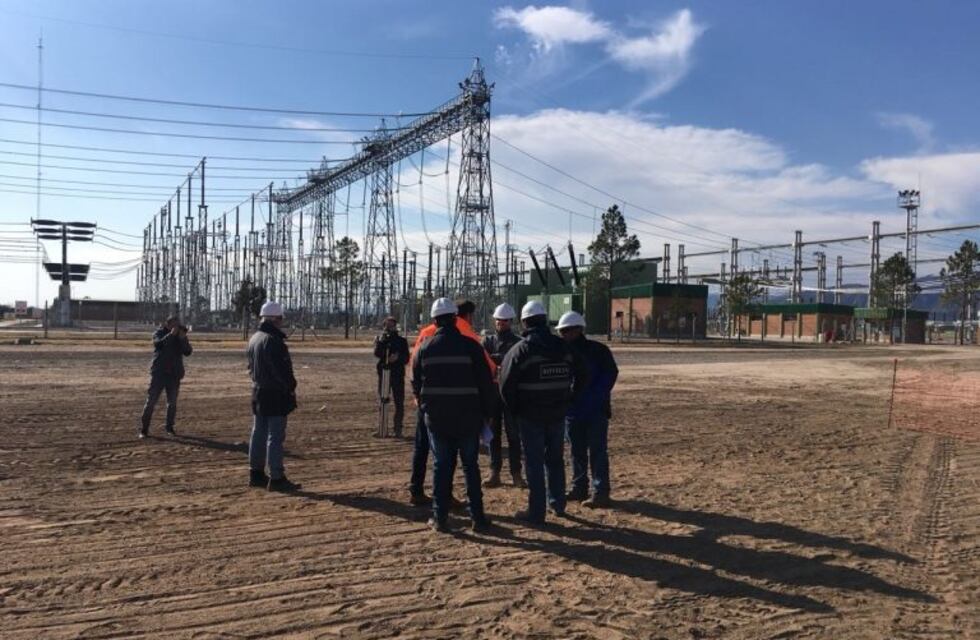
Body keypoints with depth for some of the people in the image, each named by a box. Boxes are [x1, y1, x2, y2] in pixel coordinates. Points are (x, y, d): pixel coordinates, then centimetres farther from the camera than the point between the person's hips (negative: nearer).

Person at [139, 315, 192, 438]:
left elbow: (188, 352, -5)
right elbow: (158, 344, -21)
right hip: (158, 373, -3)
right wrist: (171, 334, -28)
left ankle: (170, 427, 19)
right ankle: (144, 429, 0)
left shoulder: (181, 336, 7)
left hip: (174, 374, 3)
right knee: (151, 401, -5)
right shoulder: (159, 333, 0)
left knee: (172, 402, 7)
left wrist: (183, 339, -19)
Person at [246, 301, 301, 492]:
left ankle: (256, 474, 22)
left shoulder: (254, 338, 13)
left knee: (258, 434, 14)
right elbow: (281, 368, -22)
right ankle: (276, 478, -4)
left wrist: (259, 382, 16)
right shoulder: (273, 340, -19)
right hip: (276, 395, -10)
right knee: (275, 437, -6)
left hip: (259, 393, 10)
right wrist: (291, 387, -9)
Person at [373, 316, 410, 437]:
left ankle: (398, 429, 3)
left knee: (399, 403, -2)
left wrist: (398, 357, -16)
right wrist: (381, 341, -21)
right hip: (383, 374, 1)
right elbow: (377, 354, -10)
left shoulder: (402, 341, 7)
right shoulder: (380, 339, 8)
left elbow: (406, 359, 2)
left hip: (398, 375, -1)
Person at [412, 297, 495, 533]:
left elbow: (415, 384, 9)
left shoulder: (425, 348, 1)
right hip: (468, 417, -1)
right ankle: (477, 516, 12)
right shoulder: (470, 346, -6)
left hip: (436, 417, 1)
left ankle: (440, 517, 12)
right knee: (470, 466, 9)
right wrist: (487, 412, 6)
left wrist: (424, 408, 22)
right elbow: (486, 382, -5)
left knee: (441, 466, 9)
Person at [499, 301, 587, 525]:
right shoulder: (563, 347, 3)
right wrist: (567, 401, 12)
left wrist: (514, 409, 0)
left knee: (534, 464, 3)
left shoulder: (521, 350, -12)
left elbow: (506, 384, -13)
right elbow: (581, 377, 8)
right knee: (555, 460, 19)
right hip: (557, 414, 4)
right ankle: (558, 504, 29)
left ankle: (536, 512, 7)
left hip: (530, 416, -4)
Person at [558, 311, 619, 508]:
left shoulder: (598, 350, -7)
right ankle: (579, 488, 25)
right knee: (577, 452, 14)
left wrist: (595, 399, -19)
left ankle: (600, 493, 0)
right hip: (572, 410, 6)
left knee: (597, 452, -4)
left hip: (596, 411, -6)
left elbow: (610, 374, -10)